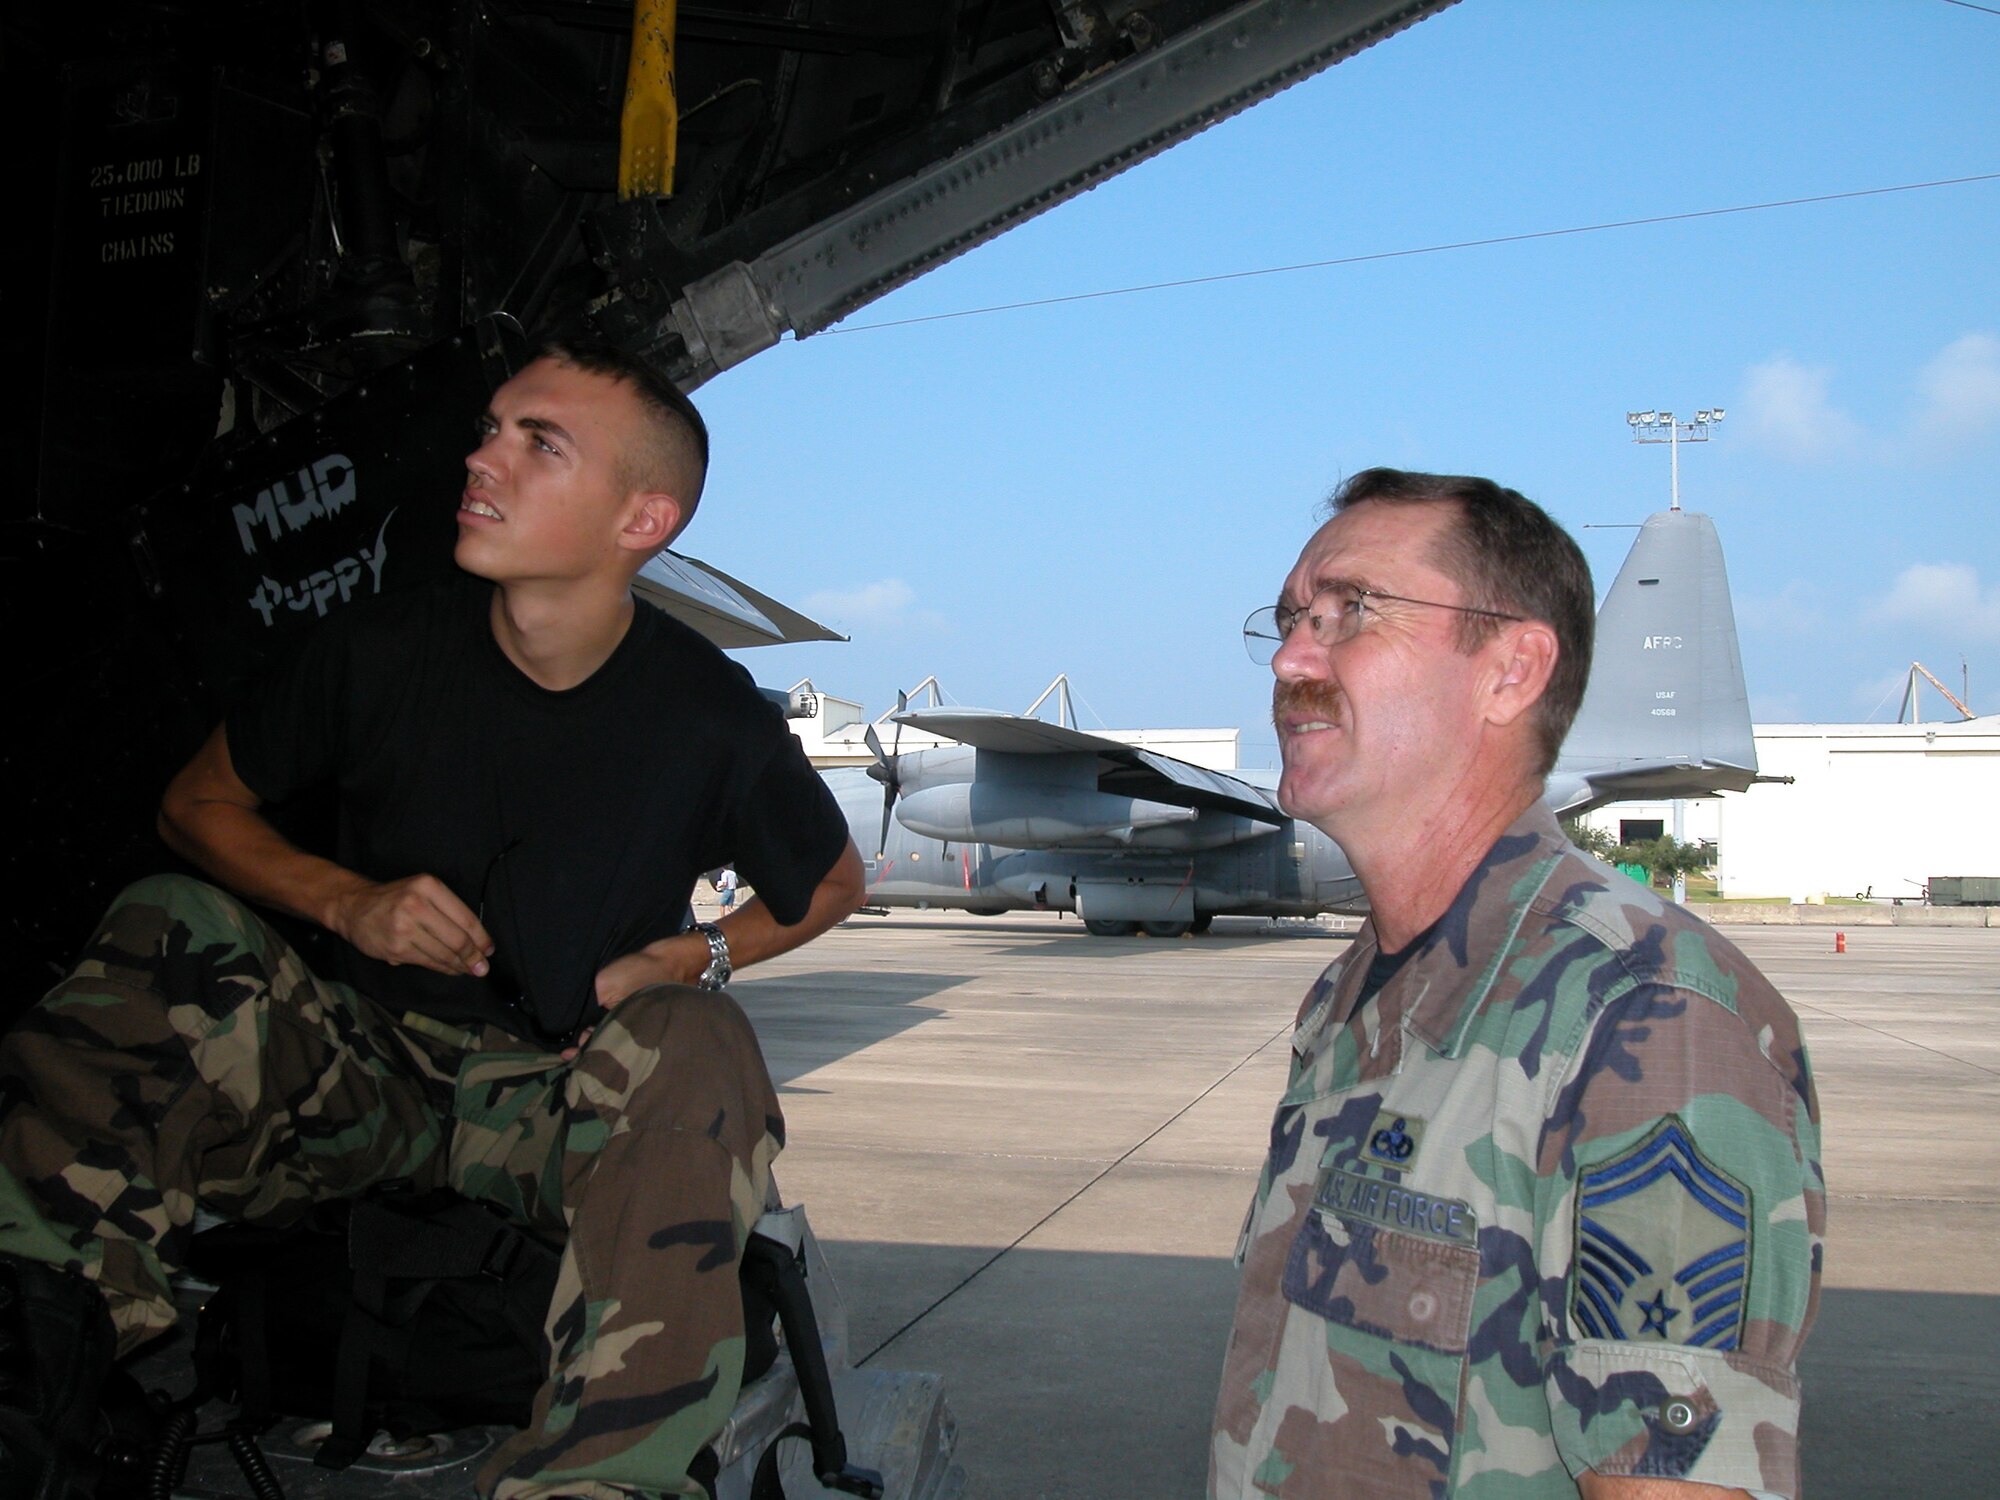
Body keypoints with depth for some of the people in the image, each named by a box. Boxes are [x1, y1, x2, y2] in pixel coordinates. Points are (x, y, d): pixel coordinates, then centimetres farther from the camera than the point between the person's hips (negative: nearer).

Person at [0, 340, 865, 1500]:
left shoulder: (710, 716, -9)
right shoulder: (383, 649, -5)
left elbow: (835, 881, 10)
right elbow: (199, 804, 9)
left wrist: (690, 958, -9)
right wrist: (347, 902, -11)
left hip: (554, 1103, -1)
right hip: (357, 1066, 2)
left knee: (698, 1051, -34)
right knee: (176, 931, -24)